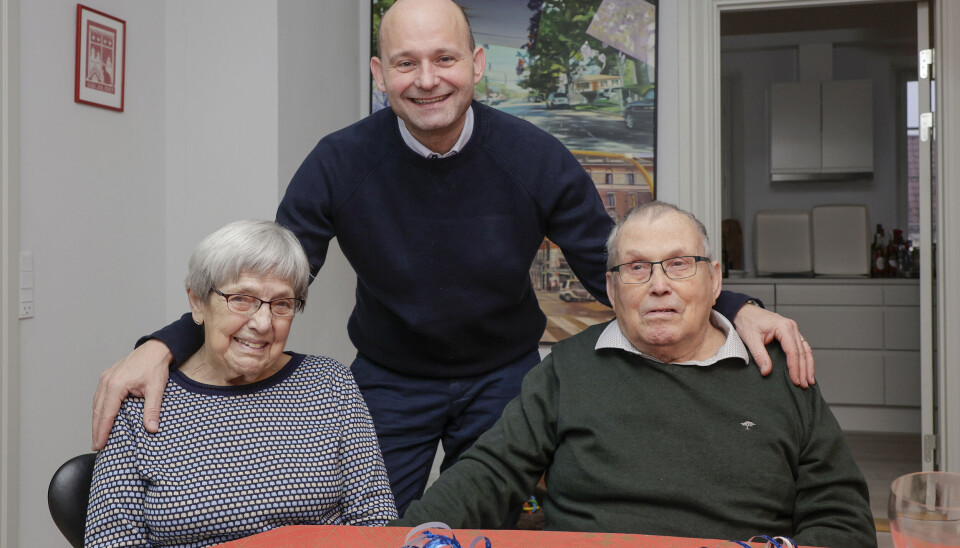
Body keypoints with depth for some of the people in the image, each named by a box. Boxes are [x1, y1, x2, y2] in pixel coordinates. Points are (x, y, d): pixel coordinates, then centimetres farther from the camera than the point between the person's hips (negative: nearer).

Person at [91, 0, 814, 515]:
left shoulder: (536, 160, -15)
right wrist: (164, 347, -29)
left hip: (503, 376, 0)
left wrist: (735, 310, -26)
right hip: (389, 381, 0)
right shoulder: (341, 163, -16)